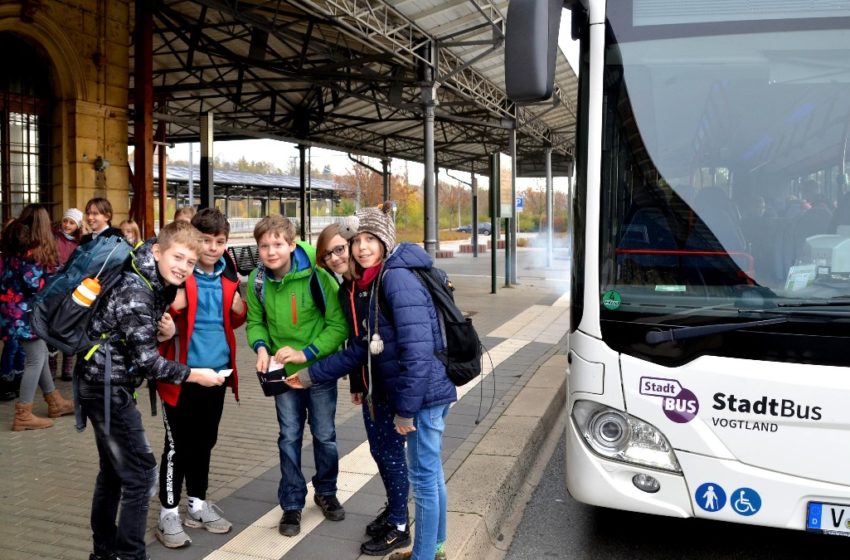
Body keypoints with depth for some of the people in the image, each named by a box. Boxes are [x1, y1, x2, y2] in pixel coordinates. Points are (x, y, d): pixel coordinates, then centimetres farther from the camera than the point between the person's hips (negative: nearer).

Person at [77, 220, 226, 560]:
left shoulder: (157, 284, 7)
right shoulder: (135, 291, -22)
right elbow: (146, 361, -25)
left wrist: (165, 332, -7)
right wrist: (194, 375, -17)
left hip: (105, 385, 10)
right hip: (108, 387, -10)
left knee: (114, 470, 19)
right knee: (140, 472, -5)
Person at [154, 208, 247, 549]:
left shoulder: (228, 275, 6)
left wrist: (240, 309, -5)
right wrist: (171, 309, -28)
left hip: (216, 371, 6)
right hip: (182, 373, -5)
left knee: (205, 441, 17)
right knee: (178, 444, 2)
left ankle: (198, 503, 31)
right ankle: (168, 513, 15)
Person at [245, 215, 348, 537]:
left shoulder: (317, 276, -19)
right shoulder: (257, 281, -8)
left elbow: (339, 325, -17)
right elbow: (255, 322, 4)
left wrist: (307, 353, -24)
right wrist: (261, 347, -16)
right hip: (284, 372, 2)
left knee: (324, 435, 12)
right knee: (289, 437, 9)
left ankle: (326, 492, 35)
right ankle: (292, 504, 24)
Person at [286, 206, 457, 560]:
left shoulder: (397, 278, -18)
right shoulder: (377, 282, 12)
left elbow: (417, 351, -24)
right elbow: (361, 350, 14)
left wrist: (405, 409, -20)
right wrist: (310, 375, 13)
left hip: (423, 394, -10)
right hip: (423, 393, 10)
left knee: (423, 478, 5)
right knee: (430, 472, 21)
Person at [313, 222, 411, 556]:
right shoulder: (345, 290, 9)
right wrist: (356, 383, 19)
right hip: (371, 382, 8)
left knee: (391, 450, 2)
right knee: (378, 449, 17)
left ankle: (400, 527, 18)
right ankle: (393, 509, 37)